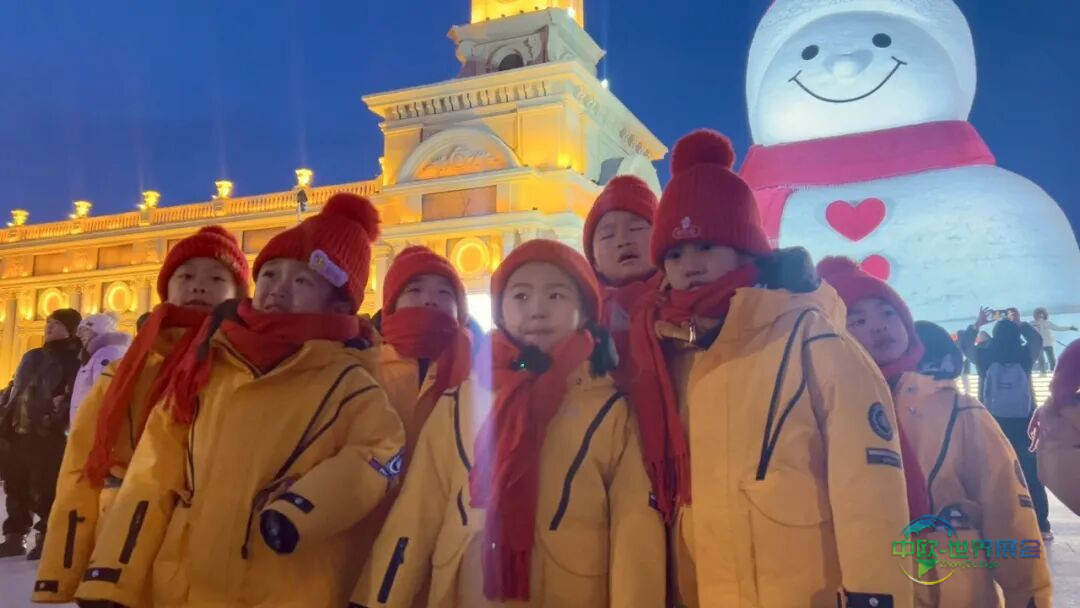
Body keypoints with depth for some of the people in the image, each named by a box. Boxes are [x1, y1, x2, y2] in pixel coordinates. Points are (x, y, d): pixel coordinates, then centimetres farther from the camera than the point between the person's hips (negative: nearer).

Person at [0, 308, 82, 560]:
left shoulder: (74, 360, -2)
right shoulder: (32, 357, 22)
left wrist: (58, 416, -25)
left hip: (49, 434, -8)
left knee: (45, 488, -8)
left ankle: (46, 537, -2)